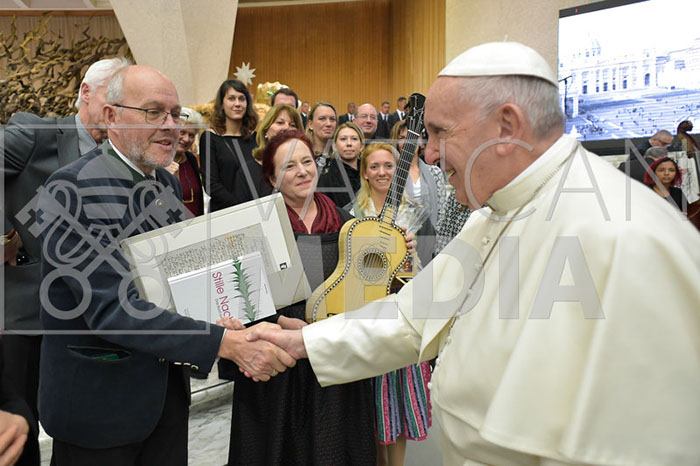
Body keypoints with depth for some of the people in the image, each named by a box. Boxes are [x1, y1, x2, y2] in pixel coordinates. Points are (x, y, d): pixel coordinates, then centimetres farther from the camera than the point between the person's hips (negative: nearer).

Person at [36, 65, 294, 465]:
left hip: (169, 388, 7)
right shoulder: (73, 192, -20)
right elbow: (112, 308, -27)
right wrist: (225, 343, -31)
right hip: (100, 399, -6)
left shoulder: (167, 183, 4)